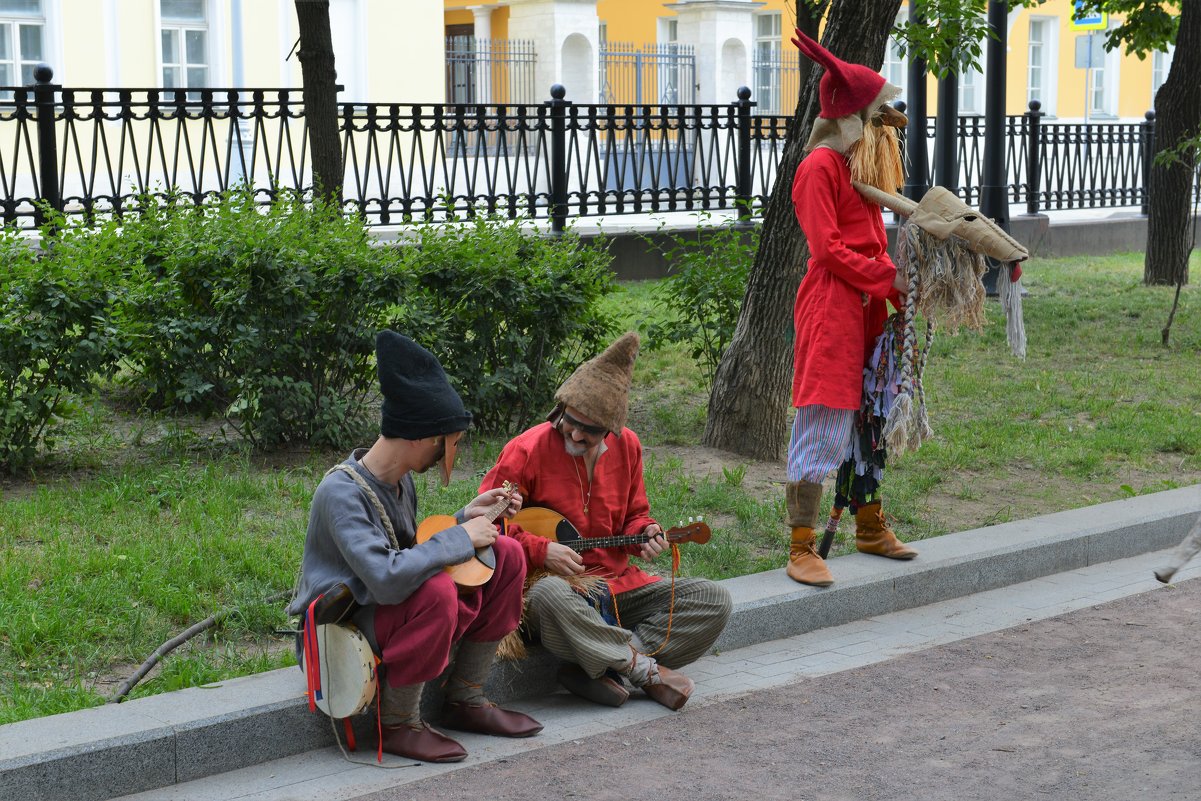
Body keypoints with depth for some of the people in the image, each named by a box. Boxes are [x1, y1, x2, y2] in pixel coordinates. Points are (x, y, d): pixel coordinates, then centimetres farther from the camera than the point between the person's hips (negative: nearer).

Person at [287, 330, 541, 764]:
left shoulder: (399, 478, 3)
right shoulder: (341, 492, -27)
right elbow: (387, 579, -39)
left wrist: (465, 517, 2)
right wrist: (460, 538, -26)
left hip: (398, 614, 9)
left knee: (507, 555, 1)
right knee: (435, 591, -37)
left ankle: (465, 701, 6)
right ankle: (398, 724, -15)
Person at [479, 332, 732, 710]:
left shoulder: (626, 446, 6)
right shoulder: (529, 449, -10)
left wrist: (645, 534, -5)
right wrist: (540, 550, -19)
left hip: (618, 584, 6)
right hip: (555, 579, -5)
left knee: (714, 600, -12)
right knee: (550, 595, -44)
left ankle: (604, 669, -24)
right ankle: (647, 671, -25)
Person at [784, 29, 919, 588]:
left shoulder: (862, 166, 17)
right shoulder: (819, 167, -12)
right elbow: (829, 249, -17)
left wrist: (900, 287, 6)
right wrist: (890, 278, -14)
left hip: (868, 309, 10)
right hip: (831, 311, -10)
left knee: (870, 420, 16)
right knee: (822, 429, -9)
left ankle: (869, 528, 29)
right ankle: (801, 549, -5)